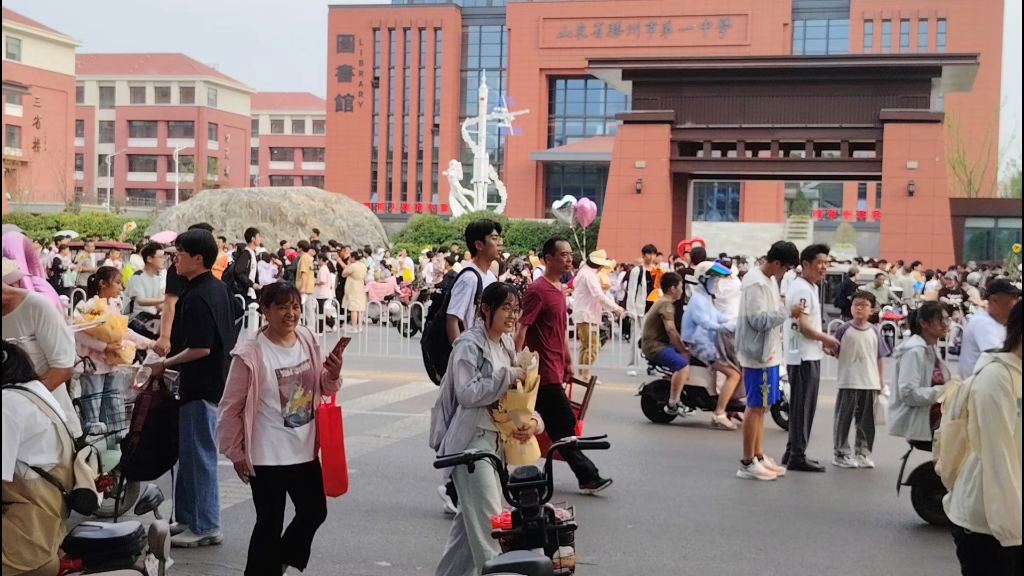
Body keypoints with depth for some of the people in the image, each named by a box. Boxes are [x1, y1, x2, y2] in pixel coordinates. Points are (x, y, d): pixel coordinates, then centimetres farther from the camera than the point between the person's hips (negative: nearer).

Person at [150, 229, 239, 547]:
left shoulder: (196, 297, -21)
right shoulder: (220, 288, 9)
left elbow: (201, 348, -25)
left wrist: (166, 363, -13)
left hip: (200, 386, -10)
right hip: (217, 380, 10)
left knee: (199, 454, -1)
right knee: (192, 452, 17)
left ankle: (205, 527, 6)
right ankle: (189, 518, 26)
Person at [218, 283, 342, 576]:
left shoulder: (308, 341, -1)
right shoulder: (251, 354, -18)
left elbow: (322, 389, 13)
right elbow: (230, 409, -11)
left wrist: (333, 376, -9)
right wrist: (236, 453, -7)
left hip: (305, 451, 6)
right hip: (268, 457, -6)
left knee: (315, 511, 19)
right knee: (270, 524, 5)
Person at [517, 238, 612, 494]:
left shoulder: (559, 289, 14)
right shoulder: (537, 291, -14)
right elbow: (521, 329, -17)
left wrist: (568, 361, 22)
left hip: (554, 370, 9)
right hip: (544, 371, -9)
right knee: (565, 423, -4)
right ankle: (587, 476, 3)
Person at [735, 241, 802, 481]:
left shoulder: (770, 280, 12)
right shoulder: (755, 283, -19)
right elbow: (758, 319, -24)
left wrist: (786, 311, 3)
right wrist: (787, 312, -20)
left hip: (769, 352, 10)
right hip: (758, 353, -10)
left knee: (761, 406, 14)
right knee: (756, 407, -4)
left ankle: (758, 456, 22)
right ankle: (748, 463, 2)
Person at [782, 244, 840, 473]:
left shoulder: (809, 288, 16)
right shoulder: (802, 289, -16)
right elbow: (802, 325, -21)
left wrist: (821, 341, 9)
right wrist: (827, 339, -9)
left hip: (809, 355, 10)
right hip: (803, 357, -10)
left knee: (803, 406, 15)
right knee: (802, 407, -5)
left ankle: (793, 452, 22)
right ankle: (797, 456, -1)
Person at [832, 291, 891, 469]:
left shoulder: (875, 331, 2)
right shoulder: (844, 330, -6)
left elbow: (879, 358, 7)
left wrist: (881, 381, 8)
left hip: (870, 383, 3)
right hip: (848, 383, -3)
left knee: (866, 421, 10)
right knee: (844, 419, 3)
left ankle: (863, 452, 22)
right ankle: (841, 452, 12)